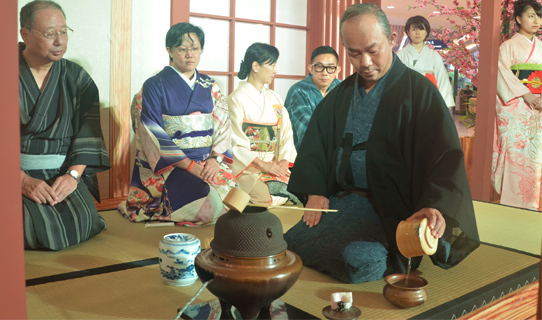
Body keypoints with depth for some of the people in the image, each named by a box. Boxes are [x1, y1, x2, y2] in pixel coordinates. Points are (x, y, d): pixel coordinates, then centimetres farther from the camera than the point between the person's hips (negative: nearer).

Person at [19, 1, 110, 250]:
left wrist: (73, 174, -14)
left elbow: (88, 130, 1)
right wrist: (22, 179, -20)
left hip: (64, 174, 2)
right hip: (16, 173, -2)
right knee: (41, 228, -25)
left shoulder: (76, 77, 8)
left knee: (80, 224, -23)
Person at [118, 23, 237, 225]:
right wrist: (190, 166, -17)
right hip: (167, 166, -4)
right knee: (208, 203, -29)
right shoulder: (154, 86, -1)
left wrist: (214, 159, -11)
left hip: (208, 162, 4)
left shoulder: (210, 87, 14)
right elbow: (153, 137, -8)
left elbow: (221, 127, 8)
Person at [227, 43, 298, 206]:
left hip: (275, 165, 6)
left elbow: (286, 132, 11)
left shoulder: (274, 98, 18)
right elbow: (234, 142, -9)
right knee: (269, 198, -29)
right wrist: (261, 164, -17)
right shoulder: (237, 98, -3)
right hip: (246, 166, -5)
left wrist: (285, 160, -7)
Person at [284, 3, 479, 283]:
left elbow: (445, 155, -15)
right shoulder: (341, 94, 12)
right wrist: (315, 190, 2)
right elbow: (314, 146, 17)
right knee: (290, 243, -14)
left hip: (388, 207, -5)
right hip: (339, 199, 6)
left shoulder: (419, 91, -5)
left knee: (361, 261, -31)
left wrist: (435, 206, -33)